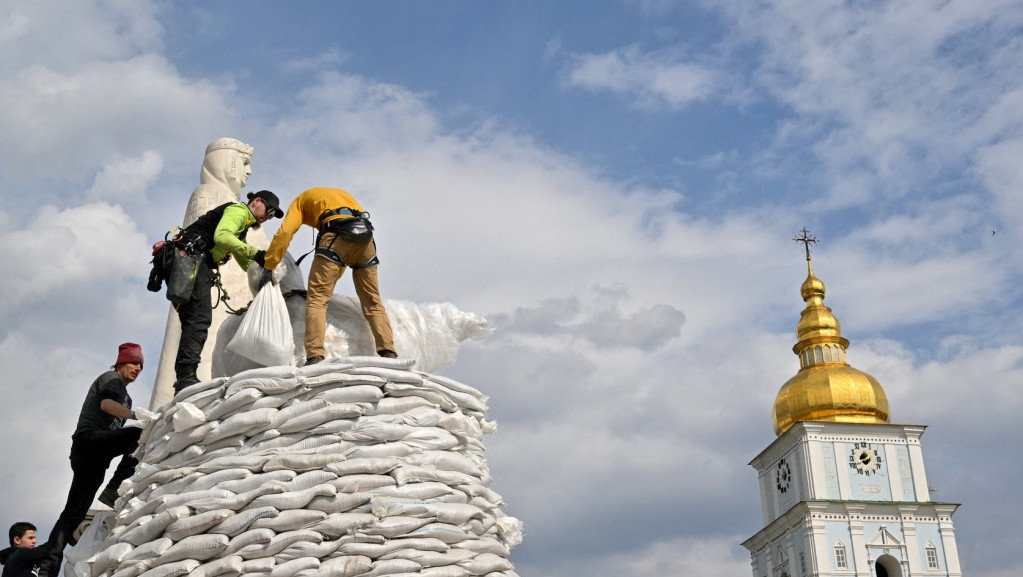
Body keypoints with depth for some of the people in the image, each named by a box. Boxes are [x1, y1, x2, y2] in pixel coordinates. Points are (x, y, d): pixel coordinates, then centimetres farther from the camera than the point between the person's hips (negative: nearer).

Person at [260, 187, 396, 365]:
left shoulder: (301, 200, 28)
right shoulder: (342, 193, 42)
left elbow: (285, 232, 9)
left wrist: (267, 268, 12)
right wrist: (330, 280, 39)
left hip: (337, 235, -5)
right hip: (366, 238, 5)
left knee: (316, 299, -4)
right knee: (372, 301, 12)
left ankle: (315, 357, -19)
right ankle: (388, 353, 1)